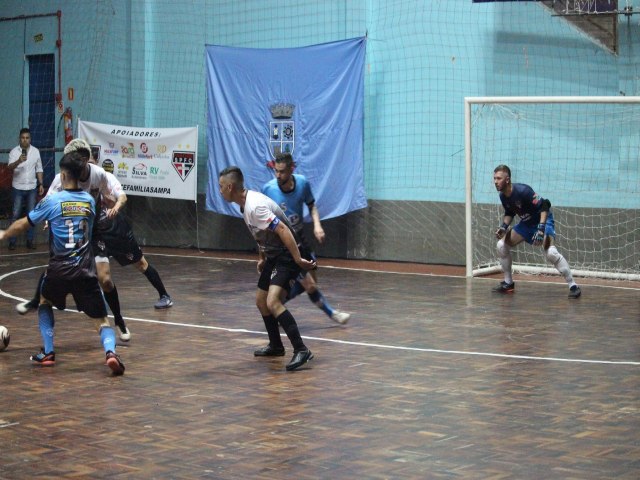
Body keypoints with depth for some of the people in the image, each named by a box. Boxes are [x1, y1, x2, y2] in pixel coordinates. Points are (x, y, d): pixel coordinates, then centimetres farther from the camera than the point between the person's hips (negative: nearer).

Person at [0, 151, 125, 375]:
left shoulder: (51, 201, -2)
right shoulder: (90, 201, 9)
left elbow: (23, 224, 9)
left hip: (59, 268, -1)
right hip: (86, 269, 1)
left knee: (45, 302, 28)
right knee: (101, 319, 3)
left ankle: (47, 352, 21)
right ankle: (110, 351, -26)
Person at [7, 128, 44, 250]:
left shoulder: (36, 151, 1)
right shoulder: (14, 152, -8)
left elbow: (39, 169, 9)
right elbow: (10, 167, -24)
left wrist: (41, 184, 3)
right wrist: (18, 161, -43)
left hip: (32, 188, 3)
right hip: (18, 188, -3)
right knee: (16, 214, 0)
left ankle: (30, 240, 13)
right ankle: (12, 241, 5)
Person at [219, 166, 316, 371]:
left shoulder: (255, 206, -24)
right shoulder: (246, 204, 7)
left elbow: (282, 230, -30)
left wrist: (298, 260, -32)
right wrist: (261, 258, 27)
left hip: (286, 256, -10)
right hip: (273, 255, 10)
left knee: (273, 302, -25)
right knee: (261, 300, 19)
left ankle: (301, 350, -26)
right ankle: (276, 346, 37)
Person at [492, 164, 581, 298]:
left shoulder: (522, 191, -29)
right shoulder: (503, 196, -6)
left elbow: (544, 205, -30)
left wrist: (541, 229, -38)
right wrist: (504, 226, -5)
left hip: (542, 220, -8)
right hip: (526, 223, 8)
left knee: (550, 253, -29)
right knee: (502, 246, -1)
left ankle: (573, 286, -20)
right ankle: (508, 283, 15)